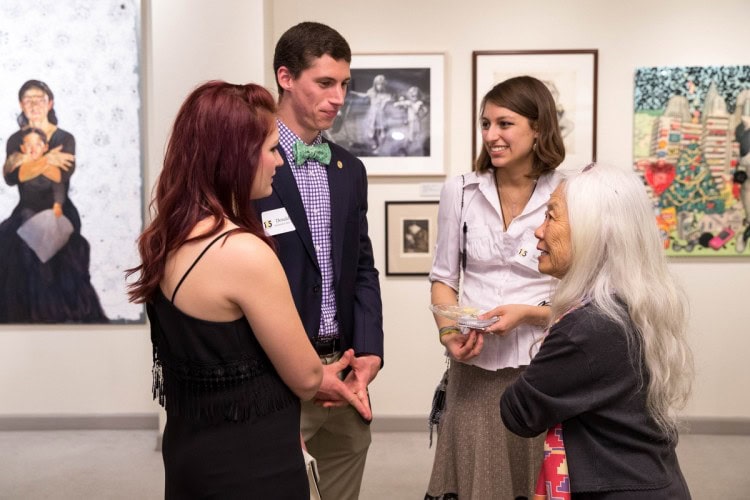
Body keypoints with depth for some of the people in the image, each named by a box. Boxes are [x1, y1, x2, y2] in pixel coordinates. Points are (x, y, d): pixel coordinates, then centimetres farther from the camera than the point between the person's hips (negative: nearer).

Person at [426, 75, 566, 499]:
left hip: (542, 368, -2)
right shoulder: (459, 192, 3)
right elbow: (444, 277, 9)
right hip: (474, 368, 2)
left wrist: (528, 313, -16)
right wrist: (449, 331, -8)